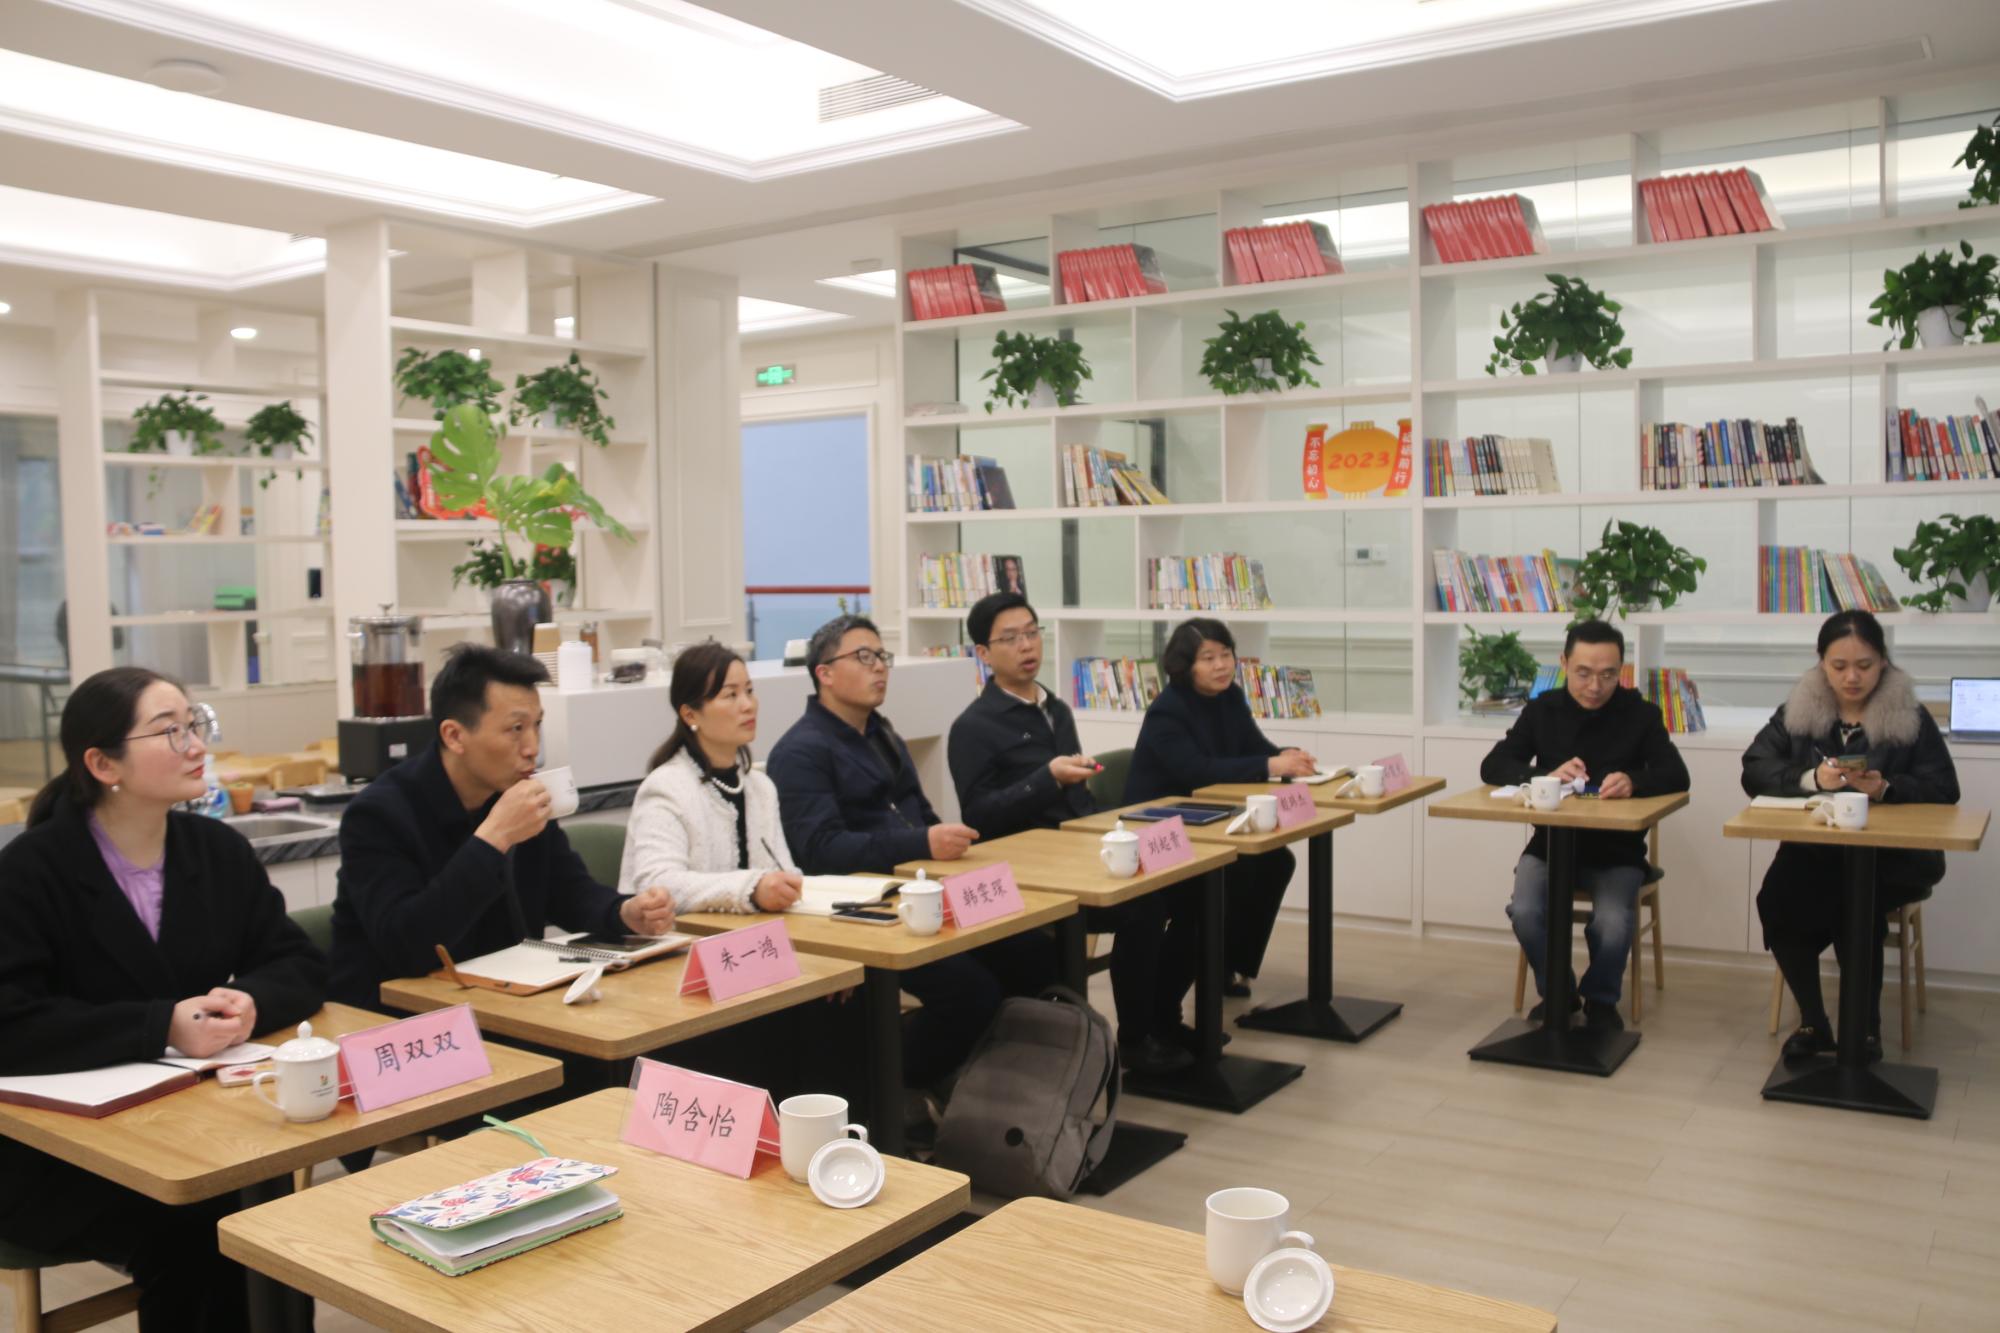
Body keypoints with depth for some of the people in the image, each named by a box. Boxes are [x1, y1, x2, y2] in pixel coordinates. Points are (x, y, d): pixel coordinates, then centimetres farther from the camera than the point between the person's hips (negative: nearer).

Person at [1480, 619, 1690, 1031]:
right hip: (1551, 843, 2)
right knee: (1526, 914, -26)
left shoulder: (1641, 714, -2)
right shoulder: (1542, 710, 3)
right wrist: (1546, 776, -27)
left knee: (1612, 926, -29)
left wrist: (1633, 782, -36)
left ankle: (1601, 1000, 4)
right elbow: (1492, 767, -6)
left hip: (1617, 851, -1)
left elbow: (1677, 776, -13)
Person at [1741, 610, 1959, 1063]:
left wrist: (1887, 789, -24)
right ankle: (1812, 1021, -5)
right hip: (1812, 851, 2)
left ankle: (1864, 1026, -10)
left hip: (1891, 857, -2)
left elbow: (1943, 792, -4)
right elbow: (1754, 770, -3)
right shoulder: (1797, 711, 6)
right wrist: (1811, 779, -21)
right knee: (1776, 900, -26)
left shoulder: (1912, 718, 2)